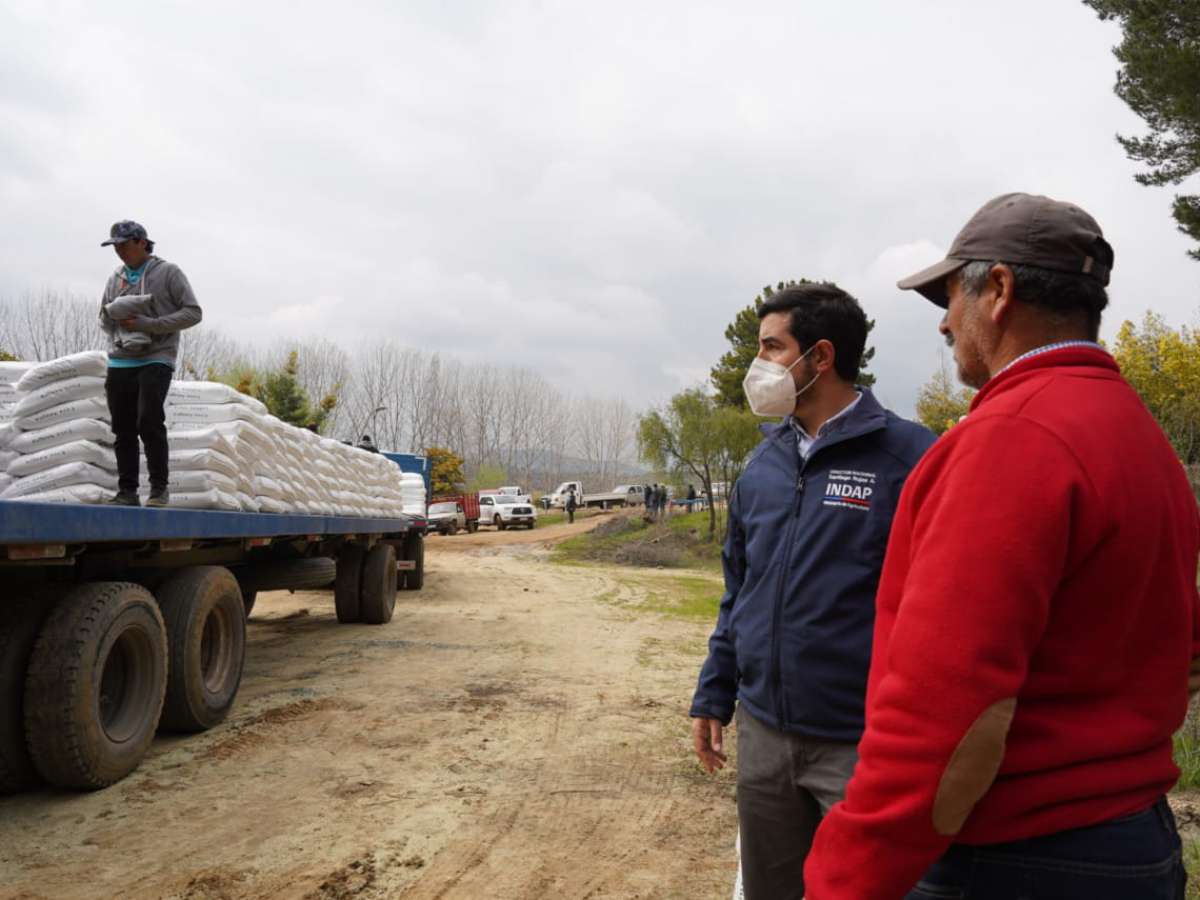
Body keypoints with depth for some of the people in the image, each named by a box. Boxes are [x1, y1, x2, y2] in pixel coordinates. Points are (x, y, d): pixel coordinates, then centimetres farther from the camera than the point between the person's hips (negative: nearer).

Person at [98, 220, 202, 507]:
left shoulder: (168, 272, 2)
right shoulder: (115, 278, 17)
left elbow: (193, 313, -5)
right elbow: (104, 318, 26)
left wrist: (147, 324, -13)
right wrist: (115, 318, 0)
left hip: (156, 359, -5)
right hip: (119, 362, 5)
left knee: (149, 421, -17)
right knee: (123, 430, 4)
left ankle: (159, 487, -6)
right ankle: (127, 491, 11)